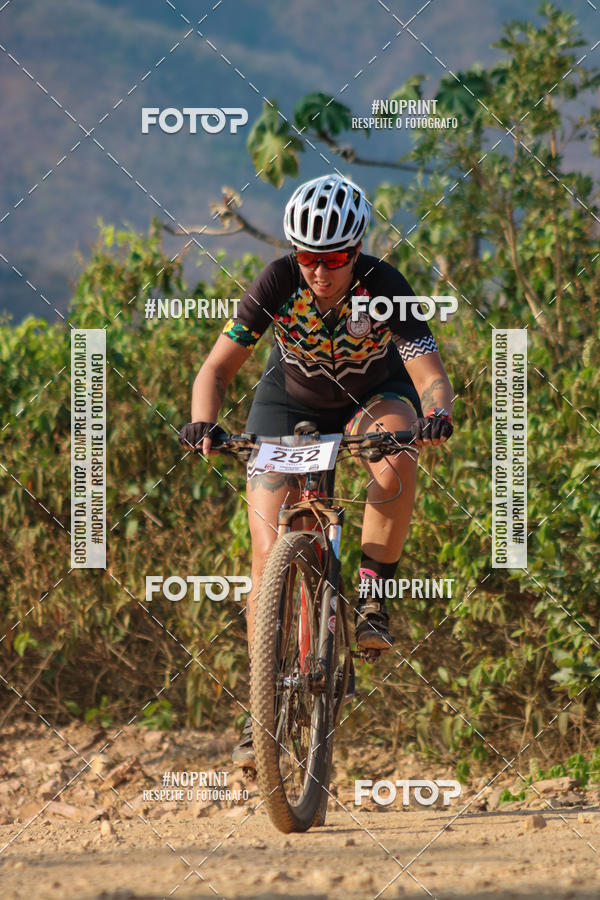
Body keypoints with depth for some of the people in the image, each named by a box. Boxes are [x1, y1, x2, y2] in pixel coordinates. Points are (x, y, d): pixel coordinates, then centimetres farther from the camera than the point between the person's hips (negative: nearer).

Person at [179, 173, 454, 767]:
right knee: (269, 553, -13)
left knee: (396, 455, -37)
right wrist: (203, 423, -46)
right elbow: (217, 367, -26)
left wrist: (437, 416, -57)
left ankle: (372, 596, -19)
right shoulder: (276, 283, -27)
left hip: (372, 397, 0)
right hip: (291, 401, 0)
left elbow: (430, 374, -34)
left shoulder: (384, 287, -29)